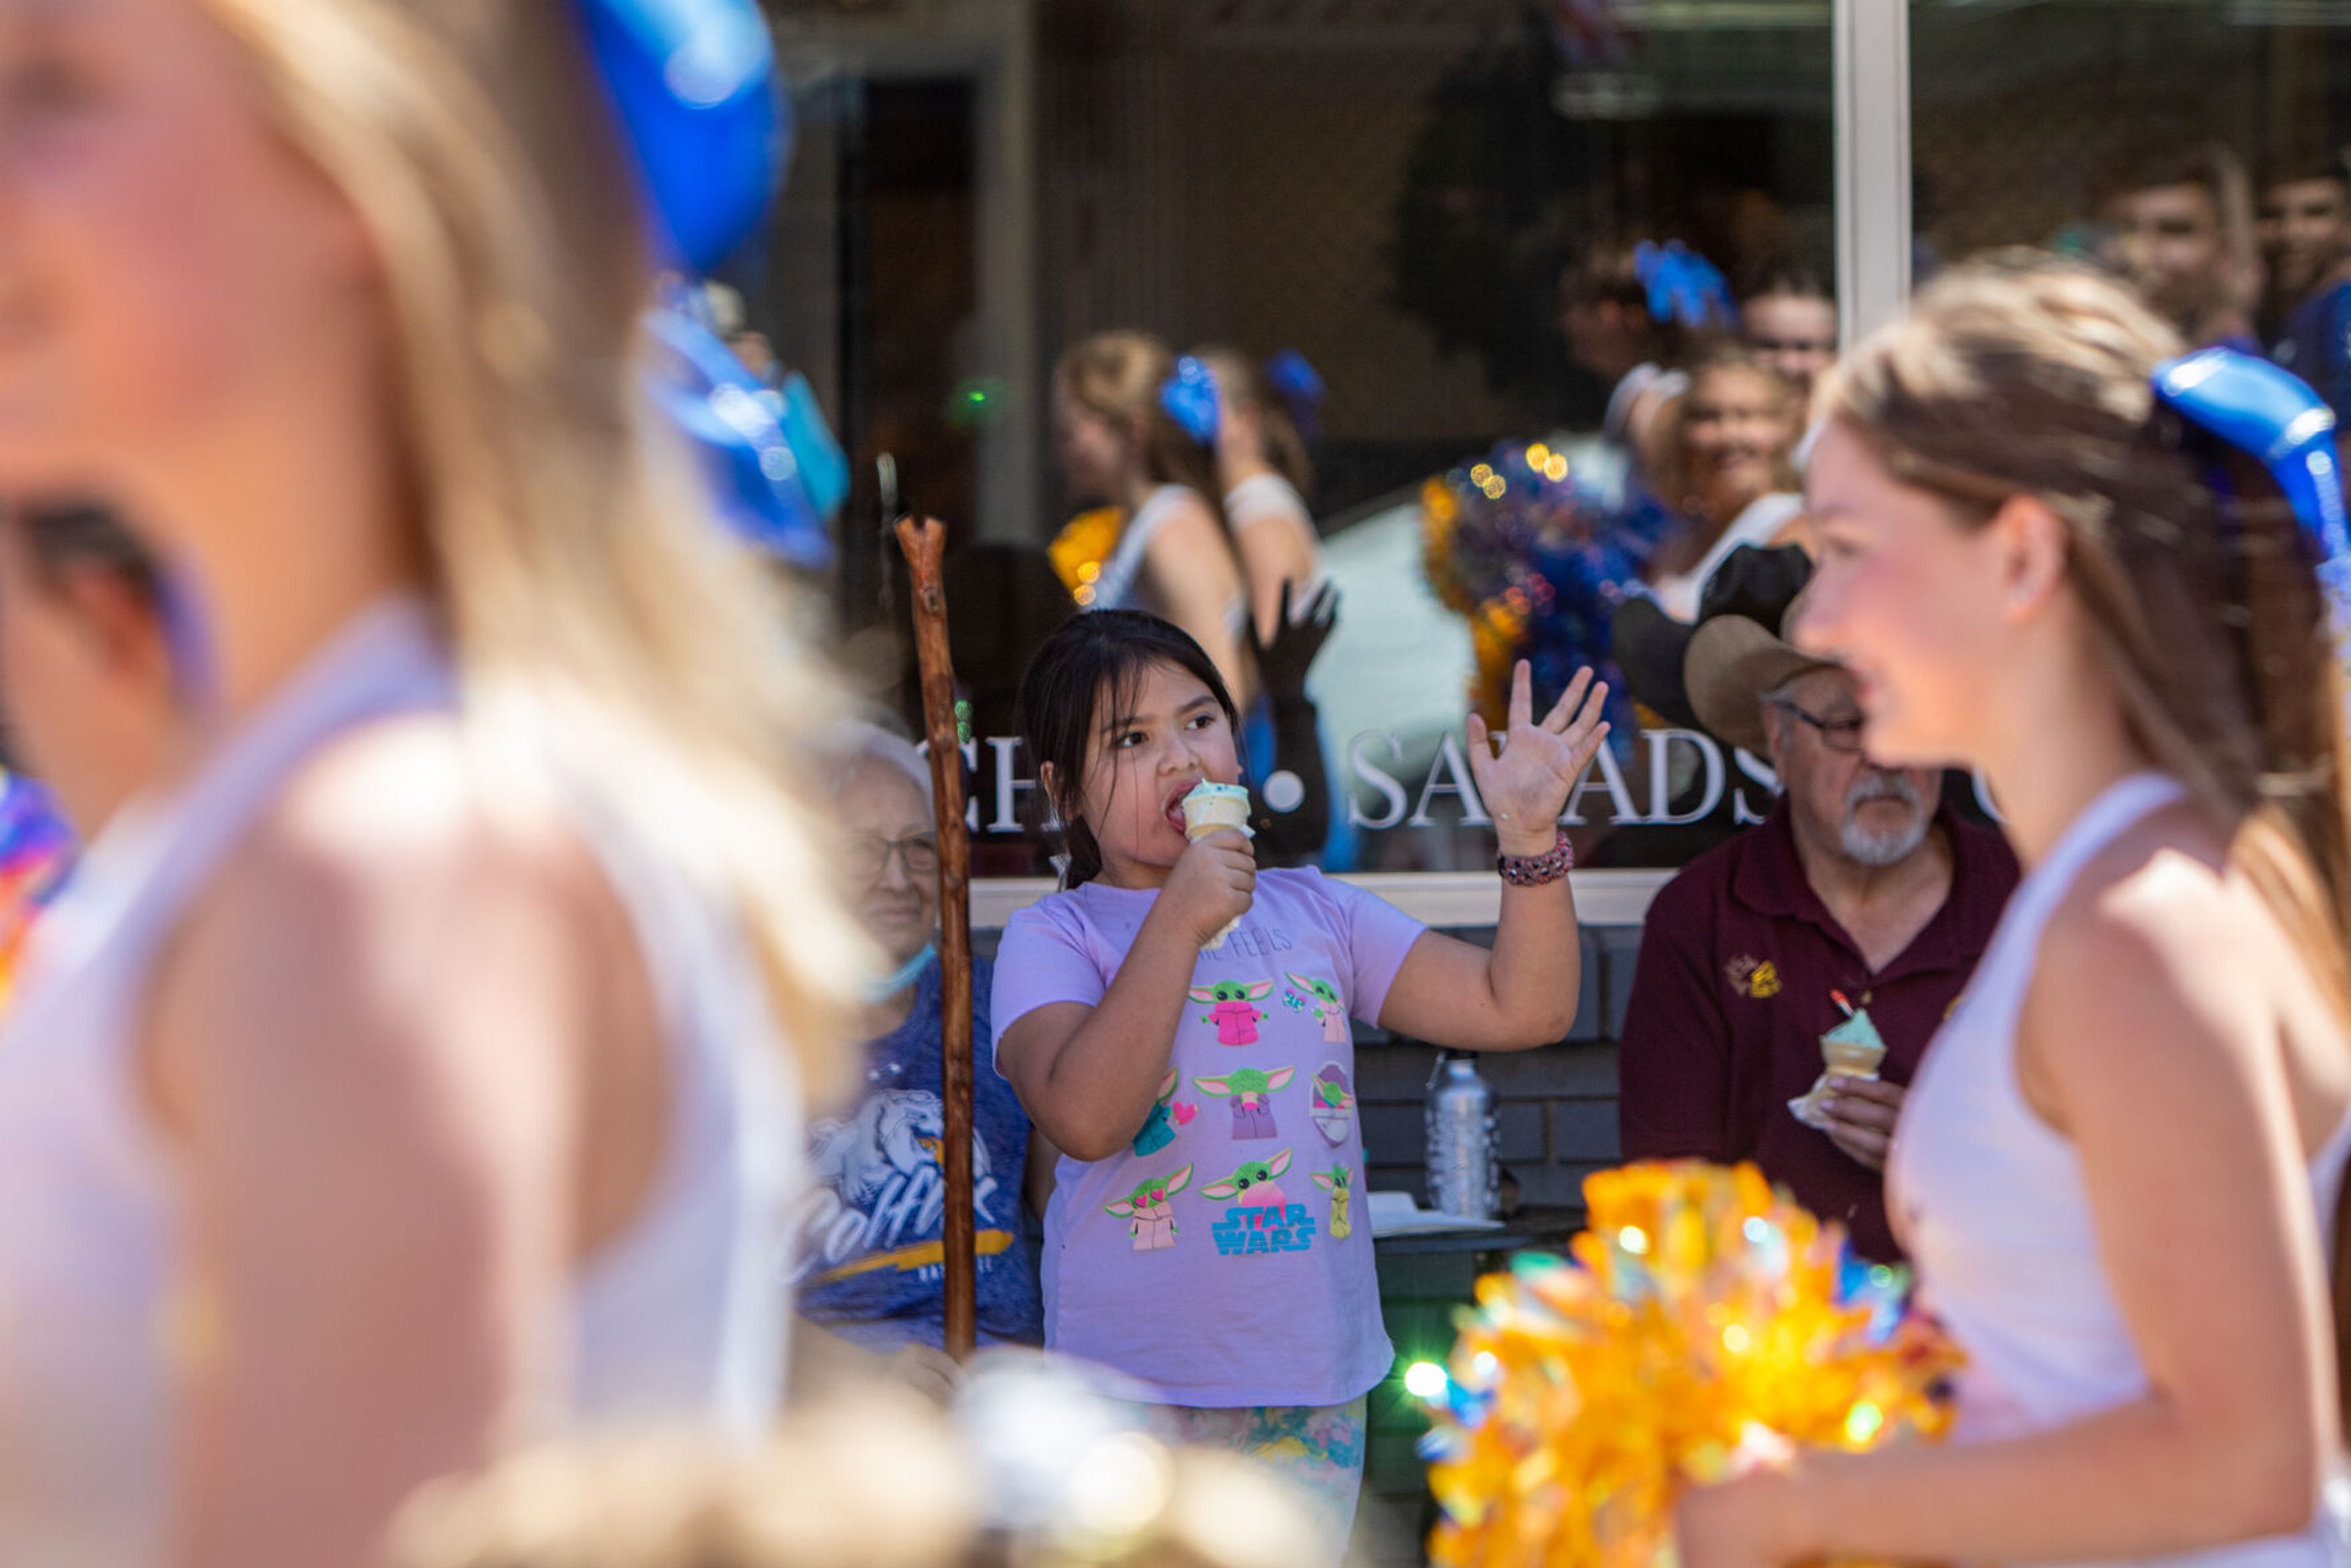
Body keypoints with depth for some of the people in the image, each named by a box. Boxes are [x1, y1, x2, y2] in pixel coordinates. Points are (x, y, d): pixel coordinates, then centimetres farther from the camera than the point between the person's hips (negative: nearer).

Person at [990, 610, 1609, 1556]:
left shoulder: (1315, 914, 10)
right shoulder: (1055, 937, -4)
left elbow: (1522, 1009, 6)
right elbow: (1085, 1118, -22)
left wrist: (1530, 836, -7)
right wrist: (1181, 920, -21)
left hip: (1316, 1384, 4)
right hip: (1134, 1386, -4)